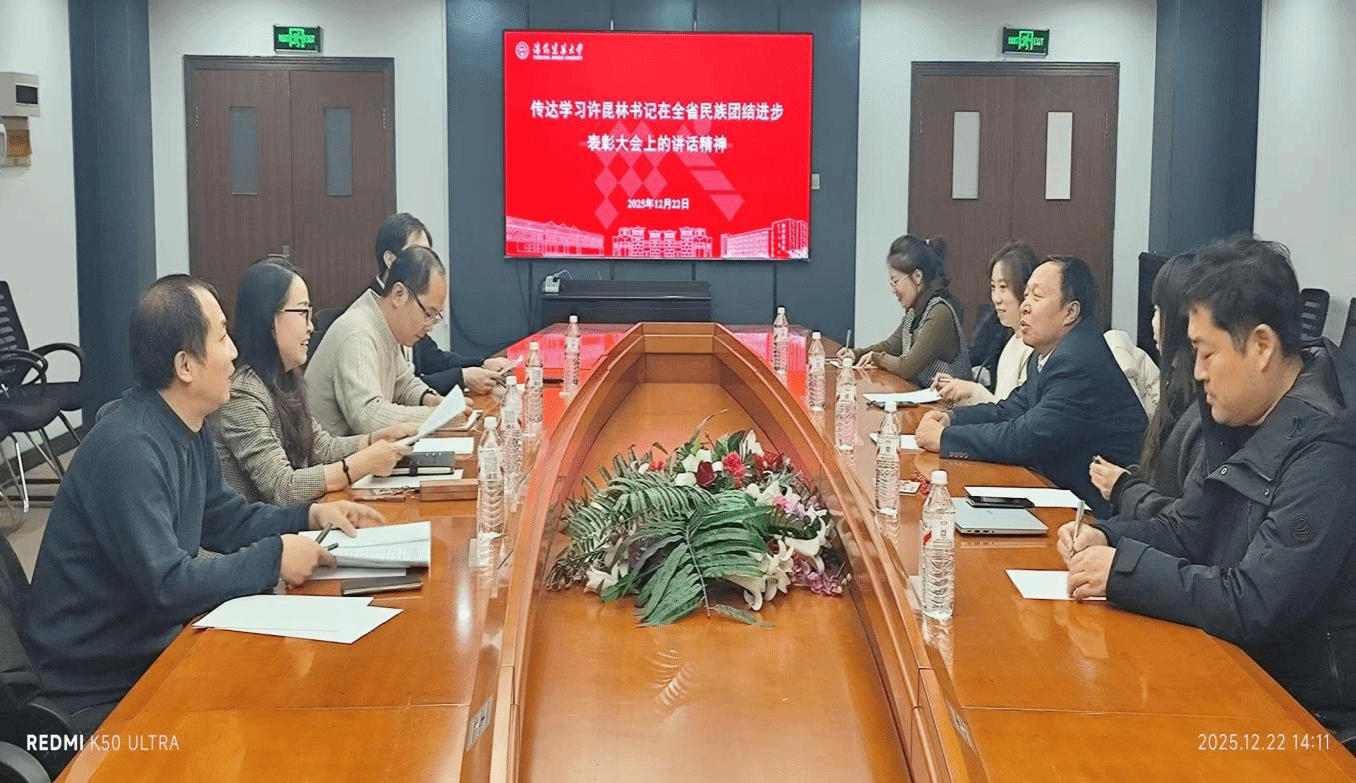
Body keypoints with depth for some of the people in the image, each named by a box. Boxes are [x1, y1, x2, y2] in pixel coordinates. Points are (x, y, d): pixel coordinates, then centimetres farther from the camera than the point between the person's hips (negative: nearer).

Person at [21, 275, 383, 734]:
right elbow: (168, 586, -29)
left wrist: (309, 516, 5)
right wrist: (273, 558, -20)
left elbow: (222, 519, 18)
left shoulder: (187, 429, 4)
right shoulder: (130, 449, -26)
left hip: (149, 645, 8)